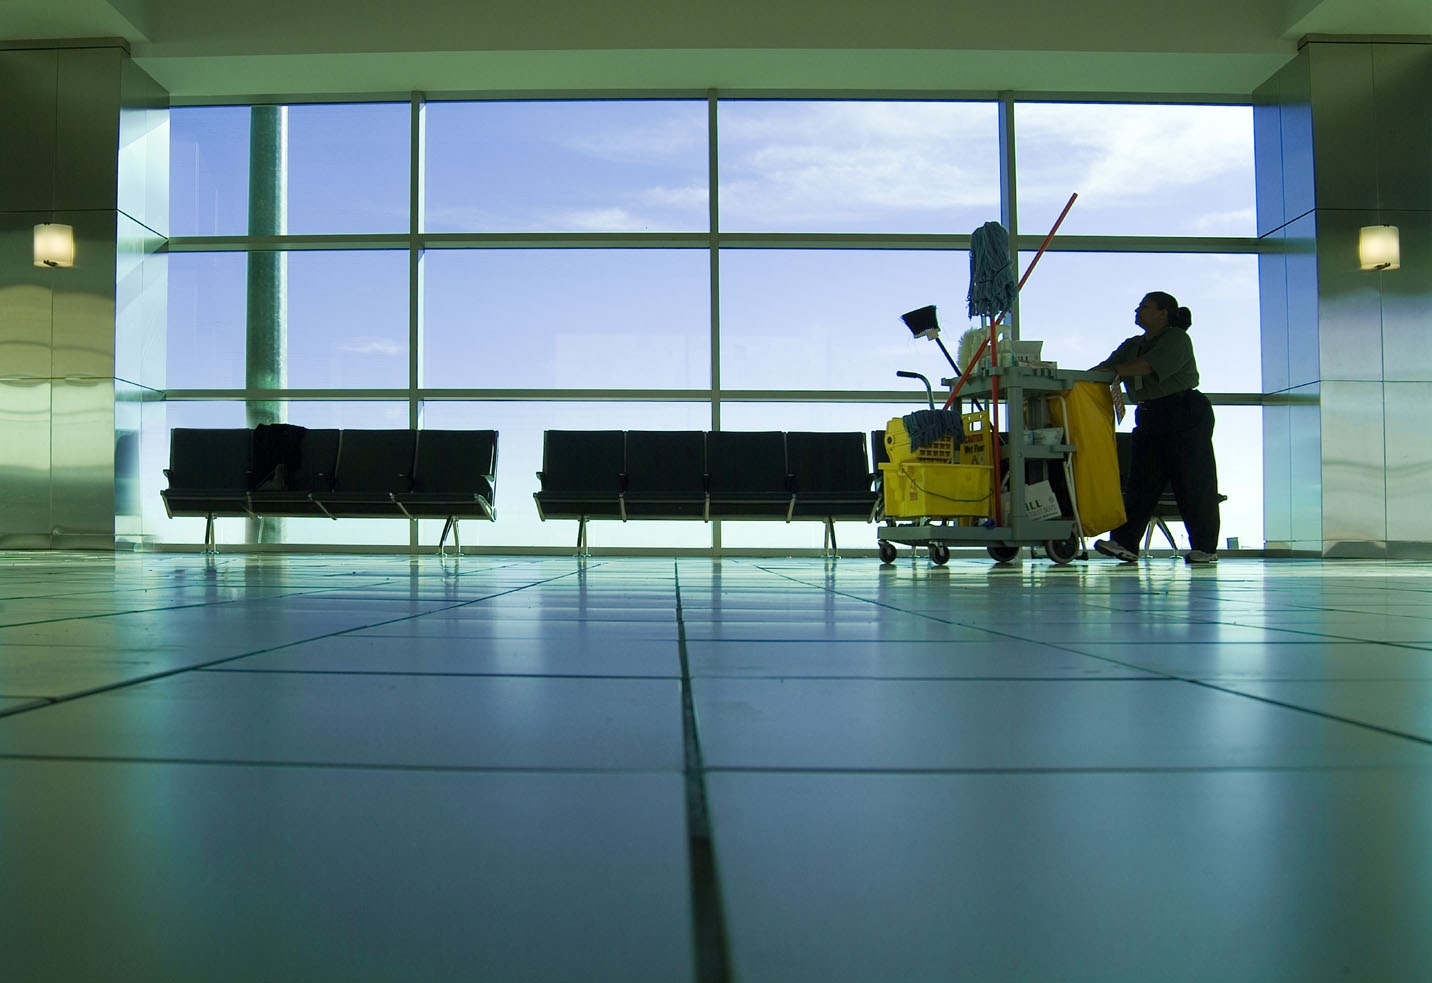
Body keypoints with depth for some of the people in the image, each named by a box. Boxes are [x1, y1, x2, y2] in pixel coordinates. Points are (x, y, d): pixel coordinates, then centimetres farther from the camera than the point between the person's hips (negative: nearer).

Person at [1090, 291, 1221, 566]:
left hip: (1186, 414, -7)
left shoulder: (1177, 339, -6)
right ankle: (1125, 543, -7)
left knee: (1193, 481, -4)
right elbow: (1106, 369, 7)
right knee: (1141, 480, -1)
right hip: (1150, 417, 7)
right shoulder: (1132, 345, 17)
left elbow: (1147, 367, -20)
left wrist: (1109, 370, -20)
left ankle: (1205, 548, 3)